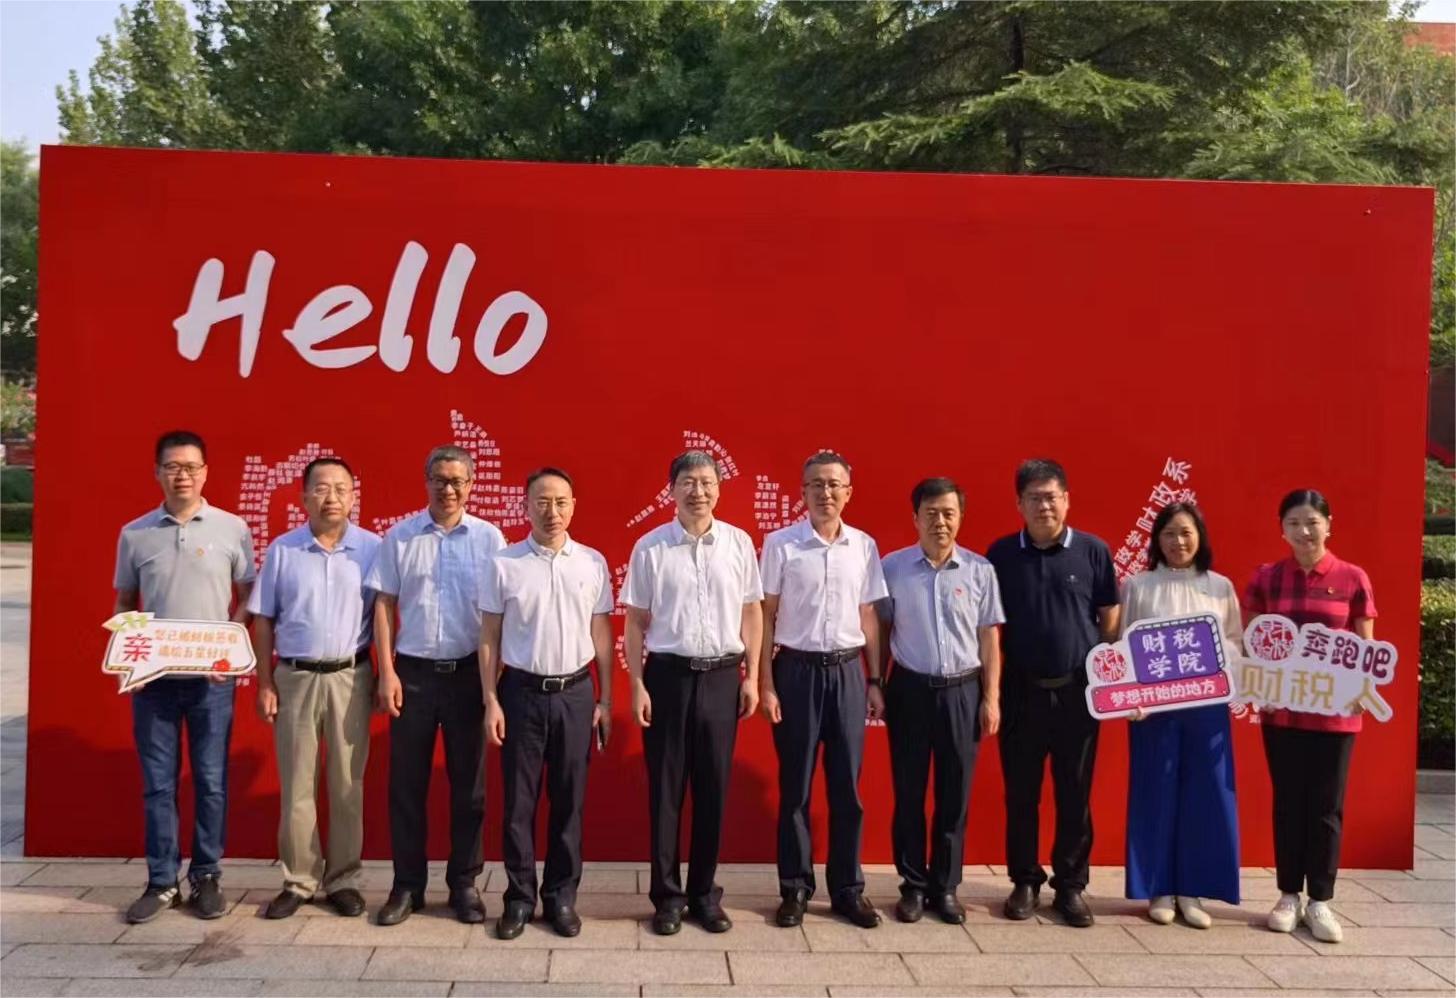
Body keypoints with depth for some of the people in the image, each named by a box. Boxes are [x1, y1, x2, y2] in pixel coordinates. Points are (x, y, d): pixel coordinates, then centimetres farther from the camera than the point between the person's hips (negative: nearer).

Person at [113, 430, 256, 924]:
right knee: (158, 783, 7)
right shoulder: (134, 534, 4)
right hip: (152, 678, 2)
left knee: (210, 781, 4)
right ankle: (161, 882, 18)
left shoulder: (231, 528, 0)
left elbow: (250, 596, 5)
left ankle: (206, 877, 17)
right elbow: (124, 603, 12)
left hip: (211, 678, -1)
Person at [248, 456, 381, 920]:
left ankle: (344, 879, 19)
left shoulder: (373, 548, -2)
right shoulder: (281, 550, 2)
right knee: (296, 787, 8)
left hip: (350, 678, -1)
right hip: (294, 678, 1)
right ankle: (298, 880, 19)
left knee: (348, 785, 7)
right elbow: (263, 621, 5)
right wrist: (265, 684, 1)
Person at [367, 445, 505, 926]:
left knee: (468, 784, 7)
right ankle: (407, 885, 19)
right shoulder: (399, 537, 2)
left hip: (469, 672, 0)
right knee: (406, 783, 7)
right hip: (413, 671, 1)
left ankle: (464, 883, 20)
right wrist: (387, 672, -4)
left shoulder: (489, 538, 0)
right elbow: (384, 604, 3)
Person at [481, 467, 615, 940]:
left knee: (569, 800, 8)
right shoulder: (503, 564, -2)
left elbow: (601, 633, 6)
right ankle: (519, 897, 19)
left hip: (575, 692, 1)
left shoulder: (593, 563, 2)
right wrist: (491, 701, -3)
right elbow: (489, 637, 1)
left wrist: (605, 700, 5)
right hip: (522, 691, -1)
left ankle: (562, 896, 21)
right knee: (518, 801, 6)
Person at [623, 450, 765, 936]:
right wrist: (637, 685, -3)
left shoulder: (739, 543, 1)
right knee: (665, 789, 7)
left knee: (713, 789, 9)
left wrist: (751, 677, 4)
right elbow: (636, 622, 1)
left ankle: (704, 893, 24)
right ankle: (667, 895, 20)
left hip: (721, 676, 1)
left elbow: (752, 612, 7)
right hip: (668, 675, -1)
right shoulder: (650, 547, -3)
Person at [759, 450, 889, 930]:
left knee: (847, 786, 9)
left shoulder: (864, 546, 5)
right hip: (798, 670, -2)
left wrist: (875, 680, 8)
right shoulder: (780, 543, -4)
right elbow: (766, 617, -2)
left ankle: (848, 888, 21)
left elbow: (868, 616, 10)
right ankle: (795, 888, 18)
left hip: (847, 671, 3)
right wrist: (765, 683, -6)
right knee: (795, 787, 6)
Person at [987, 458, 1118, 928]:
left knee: (1075, 795, 8)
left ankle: (1071, 885, 20)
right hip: (1021, 691, 0)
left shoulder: (1094, 551, 0)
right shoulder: (1002, 554, 1)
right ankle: (1025, 881, 21)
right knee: (1021, 793, 7)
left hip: (1079, 691, 0)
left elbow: (1110, 621, 4)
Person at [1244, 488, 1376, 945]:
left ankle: (1320, 901, 16)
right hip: (1281, 709, 1)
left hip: (1335, 711, -1)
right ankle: (1289, 896, 19)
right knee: (1288, 803, 9)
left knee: (1326, 806, 6)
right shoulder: (1266, 577, 1)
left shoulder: (1353, 579, -2)